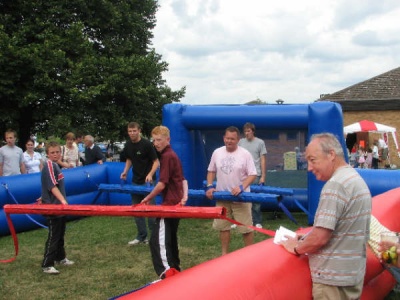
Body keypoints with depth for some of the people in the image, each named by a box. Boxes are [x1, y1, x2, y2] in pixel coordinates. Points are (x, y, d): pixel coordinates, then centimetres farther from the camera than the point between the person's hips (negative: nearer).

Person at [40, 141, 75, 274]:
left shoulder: (55, 165, 11)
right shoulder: (49, 165, -16)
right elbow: (52, 186, -25)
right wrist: (63, 200, -33)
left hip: (59, 206, 9)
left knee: (60, 235, 19)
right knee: (53, 236, -7)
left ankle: (60, 257, 33)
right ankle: (47, 265, -2)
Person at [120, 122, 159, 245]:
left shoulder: (147, 144, -15)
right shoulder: (128, 145, 4)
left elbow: (156, 162, -14)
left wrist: (150, 174, -29)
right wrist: (125, 171, 3)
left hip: (148, 181, -7)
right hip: (135, 181, 7)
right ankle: (142, 236, 19)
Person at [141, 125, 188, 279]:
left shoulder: (166, 156, -14)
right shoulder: (172, 155, 17)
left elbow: (162, 184, -18)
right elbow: (182, 179, 18)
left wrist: (148, 198, -4)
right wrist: (185, 195, 4)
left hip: (170, 204, -10)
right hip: (176, 203, 10)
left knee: (157, 240, -15)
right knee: (170, 239, 19)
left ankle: (166, 272, -25)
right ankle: (175, 270, 28)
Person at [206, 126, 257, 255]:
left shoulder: (245, 154, -10)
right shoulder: (217, 152, 2)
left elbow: (252, 174, -11)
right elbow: (211, 171, 13)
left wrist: (242, 187, -24)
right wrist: (209, 186, -1)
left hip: (240, 196, -4)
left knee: (246, 227, 2)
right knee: (223, 226, 12)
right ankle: (224, 254, 25)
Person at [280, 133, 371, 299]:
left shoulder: (335, 184, -20)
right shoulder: (356, 178, 11)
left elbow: (320, 238, -23)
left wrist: (297, 247, -4)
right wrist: (304, 239, 11)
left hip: (334, 278, -9)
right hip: (354, 273, 9)